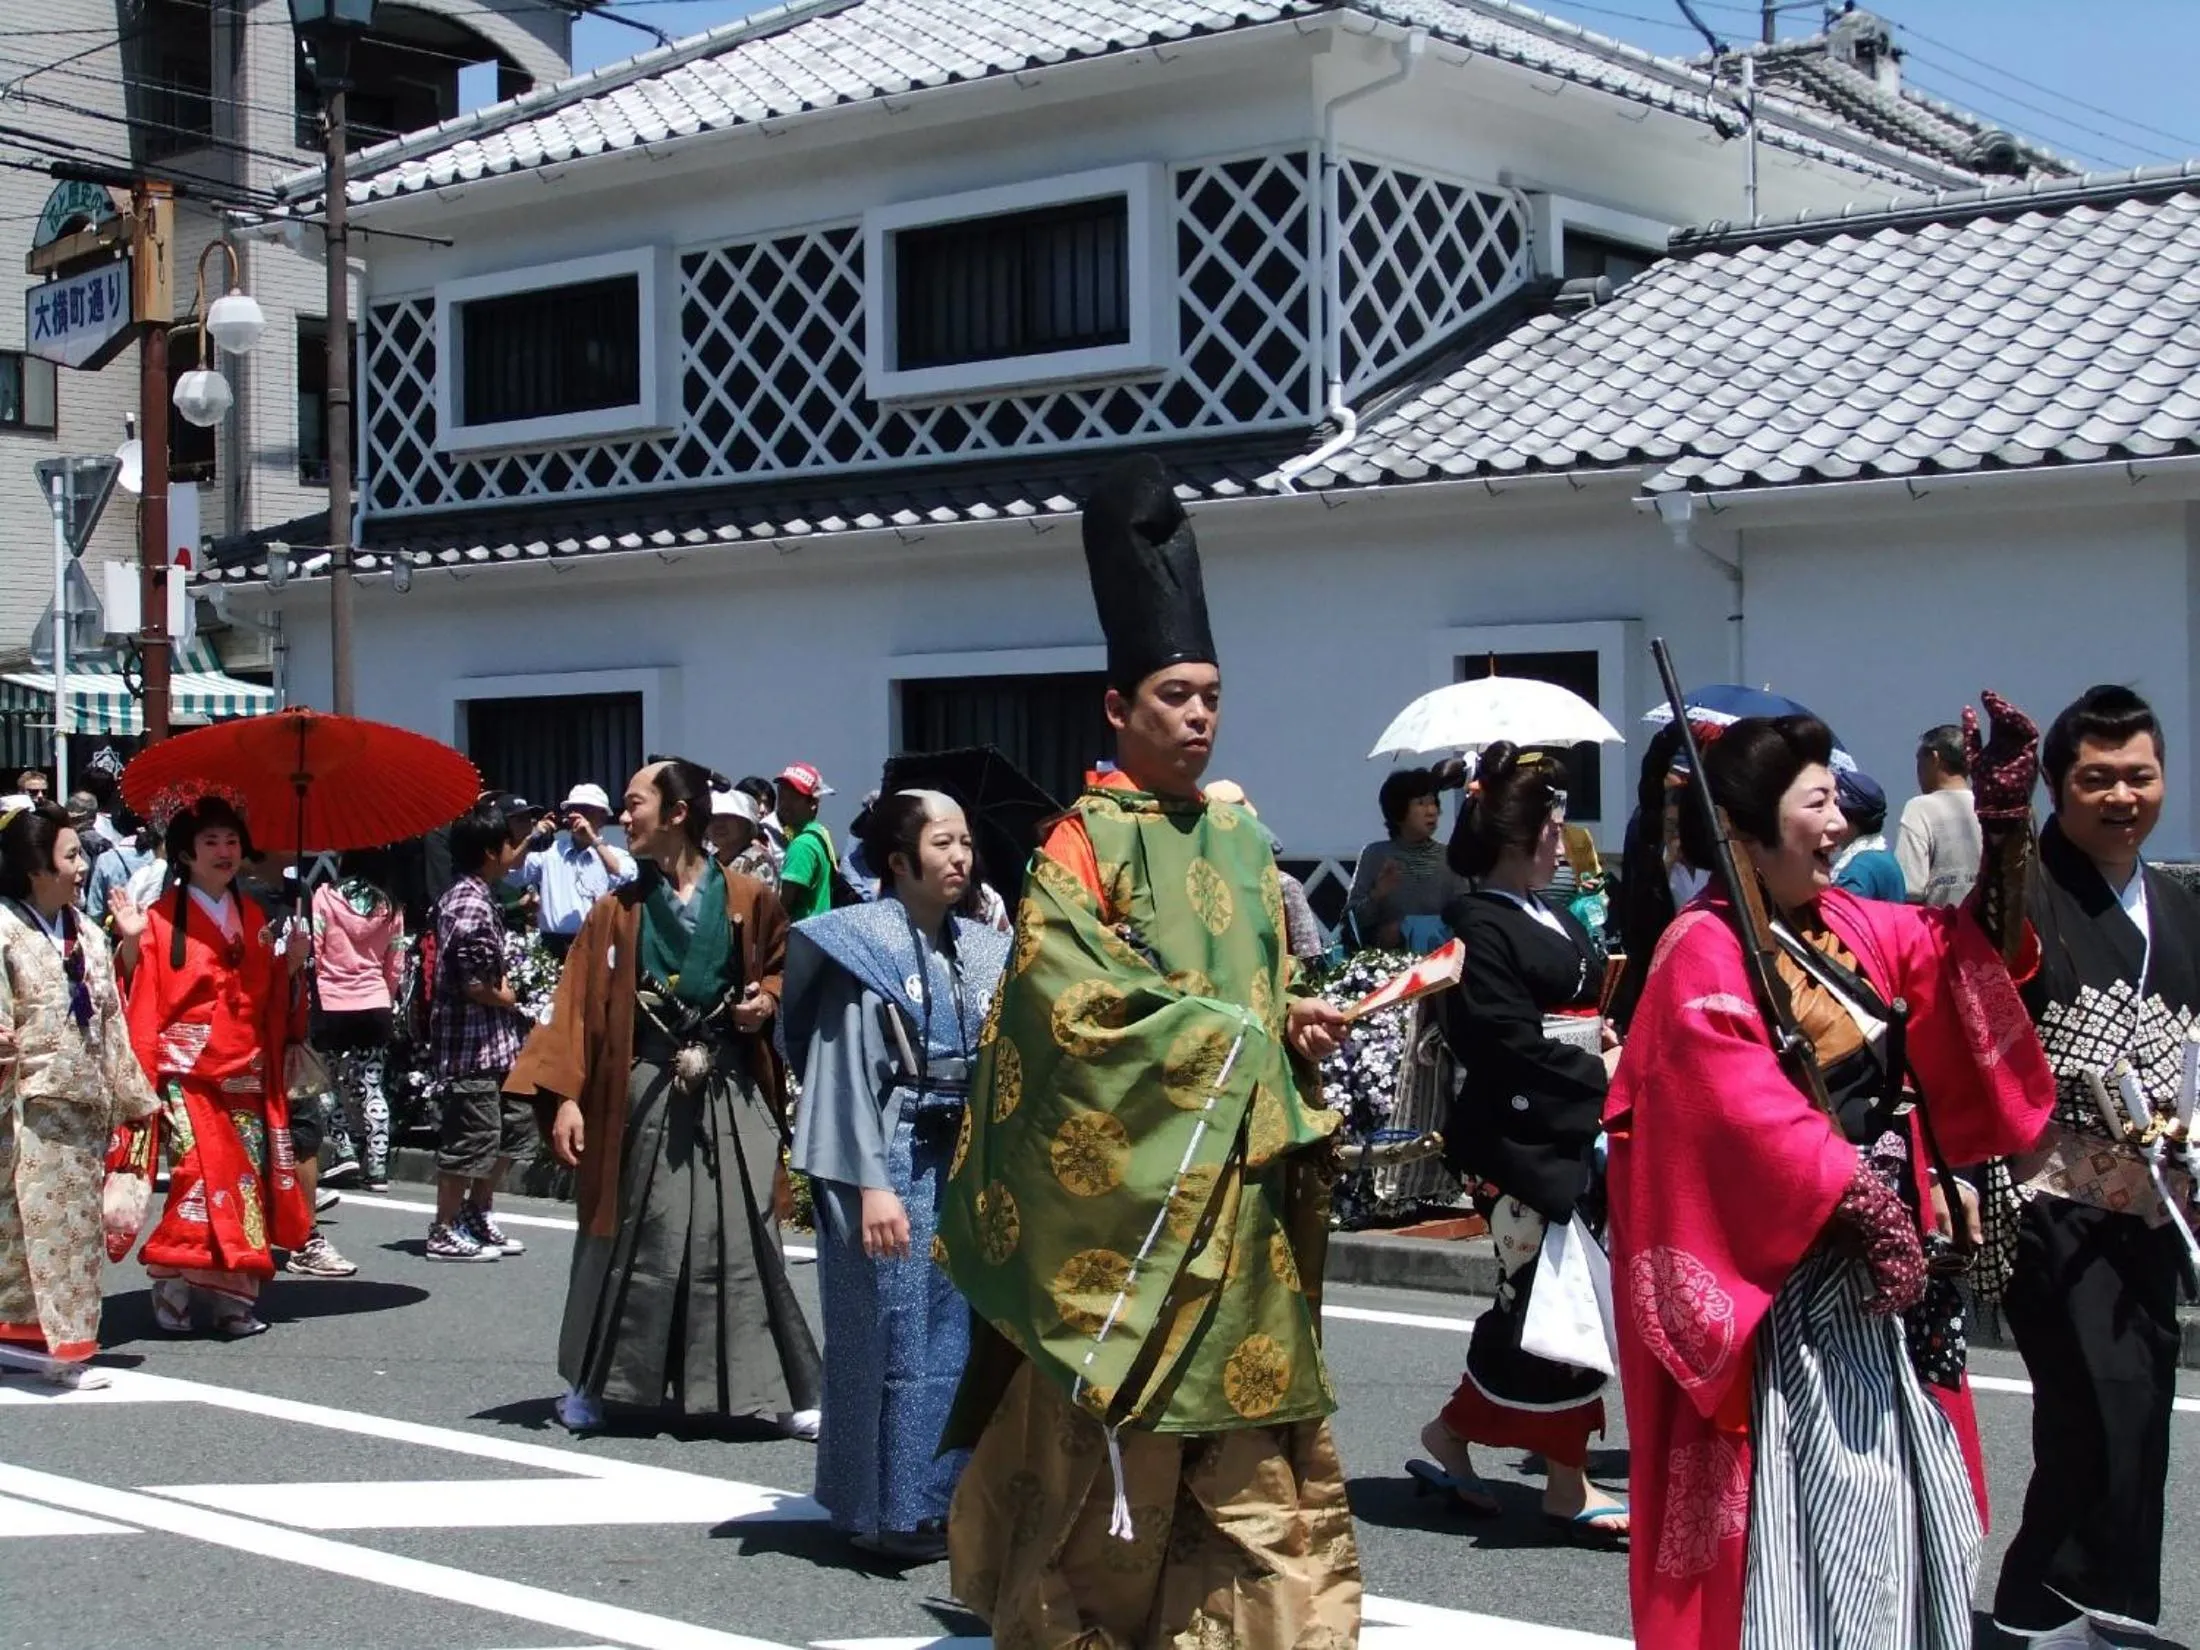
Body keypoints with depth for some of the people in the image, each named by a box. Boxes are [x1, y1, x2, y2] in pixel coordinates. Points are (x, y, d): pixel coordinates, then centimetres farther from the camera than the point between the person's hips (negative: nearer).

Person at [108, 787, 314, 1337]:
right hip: (187, 1075, -5)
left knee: (247, 1183, 2)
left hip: (246, 1079, 5)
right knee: (200, 1177, -14)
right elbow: (141, 999, -9)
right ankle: (172, 1287, -1)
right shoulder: (162, 918, -1)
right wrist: (131, 944, -22)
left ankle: (232, 1296, 9)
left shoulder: (254, 918, 14)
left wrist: (291, 964, 2)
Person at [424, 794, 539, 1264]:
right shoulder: (472, 906, -20)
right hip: (472, 1044, -10)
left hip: (493, 1041, 10)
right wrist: (505, 997, -6)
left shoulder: (470, 894, 10)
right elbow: (475, 985, -23)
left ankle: (477, 1214, 28)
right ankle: (446, 1233, 11)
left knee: (515, 1123, 16)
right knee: (471, 1138, -1)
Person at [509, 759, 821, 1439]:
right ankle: (592, 1382, 20)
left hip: (732, 1094, -1)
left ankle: (788, 1391, 7)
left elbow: (785, 969, 15)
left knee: (744, 1240, 0)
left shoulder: (749, 900, 2)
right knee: (632, 1238, 6)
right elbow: (581, 1008, 0)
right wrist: (566, 1096, -8)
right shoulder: (618, 911, 5)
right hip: (644, 1092, 1)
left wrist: (767, 999, -7)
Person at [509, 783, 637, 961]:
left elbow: (625, 879, -15)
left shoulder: (616, 856, 6)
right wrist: (532, 840, -5)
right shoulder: (549, 852, 12)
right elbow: (511, 876, 6)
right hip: (553, 948, 2)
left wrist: (594, 840, -18)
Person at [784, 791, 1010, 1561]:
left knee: (961, 1333, 6)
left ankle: (951, 1498, 16)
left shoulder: (983, 951, 10)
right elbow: (850, 1073, -10)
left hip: (967, 1161, 5)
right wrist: (873, 1185, -16)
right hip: (894, 1164, -5)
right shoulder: (864, 947, -6)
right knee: (899, 1339, -2)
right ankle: (896, 1509, 8)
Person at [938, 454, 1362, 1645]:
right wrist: (1242, 1032, -15)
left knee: (1256, 1454, 5)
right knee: (1111, 1443, 0)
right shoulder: (1082, 843, -6)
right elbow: (1073, 1001, -18)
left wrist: (1296, 1035, -2)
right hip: (1123, 1184, -6)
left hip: (1239, 1186, 6)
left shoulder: (1236, 839, 15)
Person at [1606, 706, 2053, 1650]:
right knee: (1814, 1505, -4)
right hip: (1793, 1283, -9)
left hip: (1883, 1263, 9)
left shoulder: (1852, 928, 10)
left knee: (1905, 1499, 15)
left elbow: (1969, 954, 15)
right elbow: (1751, 1113, -23)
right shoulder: (1706, 954, -14)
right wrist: (1862, 1203, -24)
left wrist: (2003, 824, 2)